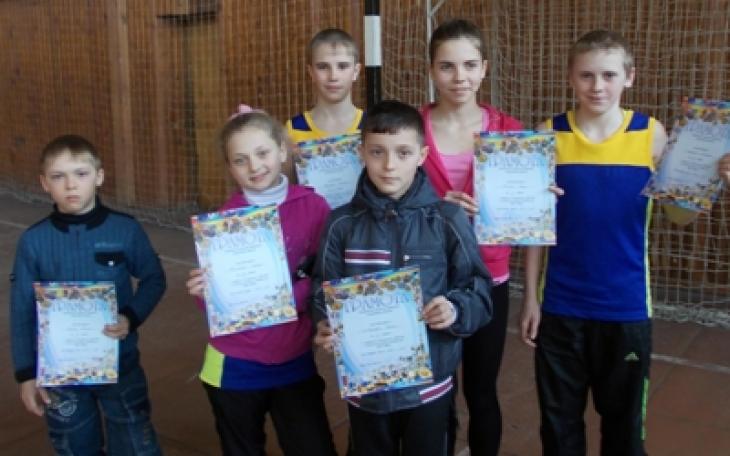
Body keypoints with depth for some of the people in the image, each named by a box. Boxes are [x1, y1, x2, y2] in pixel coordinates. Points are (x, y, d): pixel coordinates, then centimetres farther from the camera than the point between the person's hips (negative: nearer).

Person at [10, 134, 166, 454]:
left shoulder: (125, 229, -10)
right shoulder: (33, 241, -8)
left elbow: (153, 279, 1)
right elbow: (22, 311, -2)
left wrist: (132, 317, -17)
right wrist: (26, 374, -2)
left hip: (120, 364, -1)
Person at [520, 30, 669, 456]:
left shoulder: (651, 135, -5)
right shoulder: (550, 135, -5)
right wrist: (530, 296, 0)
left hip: (626, 306, 0)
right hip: (561, 306, 0)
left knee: (624, 419, 17)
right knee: (559, 419, 16)